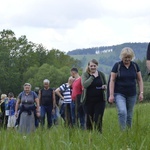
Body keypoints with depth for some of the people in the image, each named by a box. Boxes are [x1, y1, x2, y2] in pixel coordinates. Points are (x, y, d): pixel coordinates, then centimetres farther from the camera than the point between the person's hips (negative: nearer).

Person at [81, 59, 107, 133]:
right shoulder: (85, 75, -1)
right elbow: (84, 84, -19)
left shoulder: (101, 74, 6)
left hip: (100, 100, 1)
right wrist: (93, 76, -16)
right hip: (89, 101, -1)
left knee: (98, 120, -6)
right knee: (89, 119, 6)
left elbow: (105, 84, 18)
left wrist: (104, 87, -5)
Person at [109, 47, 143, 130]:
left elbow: (139, 80, 10)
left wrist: (141, 93, 1)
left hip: (132, 94, 3)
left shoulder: (135, 66, 4)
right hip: (119, 94, -3)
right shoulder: (117, 66, -4)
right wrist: (111, 95, -10)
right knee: (122, 112, -22)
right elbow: (112, 81, -4)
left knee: (129, 115, 8)